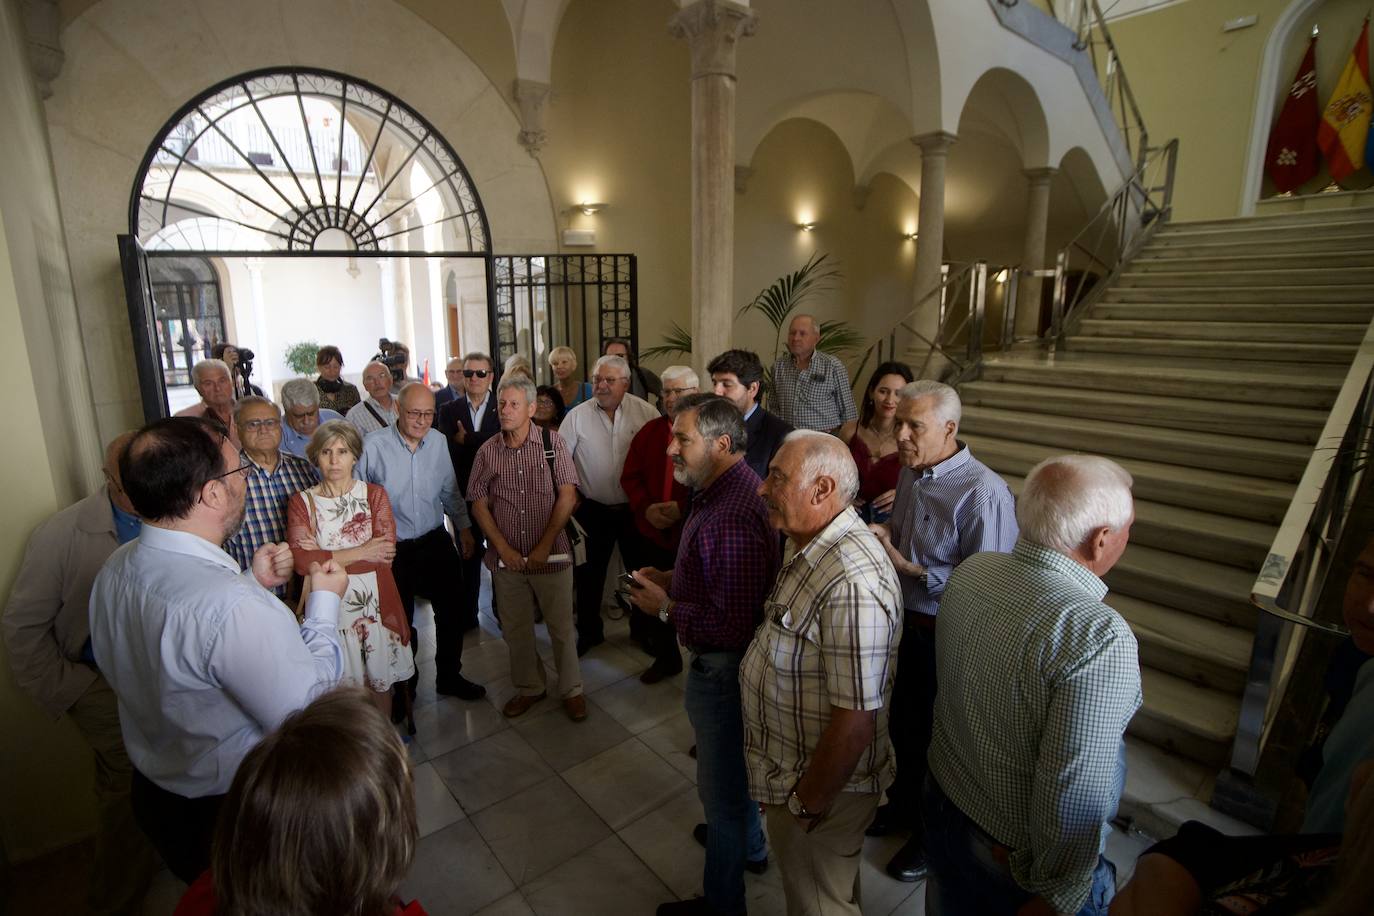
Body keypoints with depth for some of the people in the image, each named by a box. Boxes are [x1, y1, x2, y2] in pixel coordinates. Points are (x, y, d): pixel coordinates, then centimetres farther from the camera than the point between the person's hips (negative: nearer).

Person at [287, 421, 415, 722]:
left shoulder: (374, 494, 0)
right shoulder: (301, 502, -1)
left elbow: (386, 554, -12)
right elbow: (302, 561, -14)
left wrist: (325, 556, -14)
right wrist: (361, 552, -16)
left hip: (375, 602, 1)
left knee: (380, 680, 13)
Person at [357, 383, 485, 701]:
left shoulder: (438, 441, -2)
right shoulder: (374, 445, -16)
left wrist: (463, 526, 11)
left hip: (436, 542, 4)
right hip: (393, 549, -4)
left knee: (452, 612, 14)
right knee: (400, 621, 13)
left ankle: (449, 676, 38)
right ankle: (404, 686, 37)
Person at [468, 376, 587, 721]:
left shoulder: (552, 442, -7)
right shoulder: (487, 451, 0)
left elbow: (568, 496, -8)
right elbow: (479, 504, 4)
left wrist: (544, 545, -11)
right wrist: (503, 548, -5)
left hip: (551, 554, -2)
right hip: (506, 558, 3)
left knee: (562, 627, 8)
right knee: (515, 629, 15)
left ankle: (571, 690, 29)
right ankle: (529, 687, 37)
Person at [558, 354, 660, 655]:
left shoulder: (646, 411, -8)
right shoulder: (577, 415, -5)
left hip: (635, 508, 0)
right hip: (593, 509, 1)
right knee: (589, 574, 13)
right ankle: (588, 632, 33)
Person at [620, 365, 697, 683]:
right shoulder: (650, 431, 7)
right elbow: (630, 476, 9)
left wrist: (684, 509, -20)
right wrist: (646, 508, -8)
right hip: (655, 532, 5)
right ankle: (666, 657, 39)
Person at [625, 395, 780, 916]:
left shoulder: (732, 517, -33)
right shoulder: (724, 488, 1)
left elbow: (730, 627, -35)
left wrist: (666, 609, -22)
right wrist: (672, 580, 2)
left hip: (722, 666, -10)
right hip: (718, 661, 10)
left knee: (720, 785, 12)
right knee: (734, 762, 31)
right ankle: (748, 843, 57)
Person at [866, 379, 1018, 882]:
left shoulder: (983, 492, -27)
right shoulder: (910, 472, 0)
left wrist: (909, 568, -26)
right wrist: (883, 532, -3)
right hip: (910, 625, 7)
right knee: (903, 725, 26)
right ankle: (904, 804, 53)